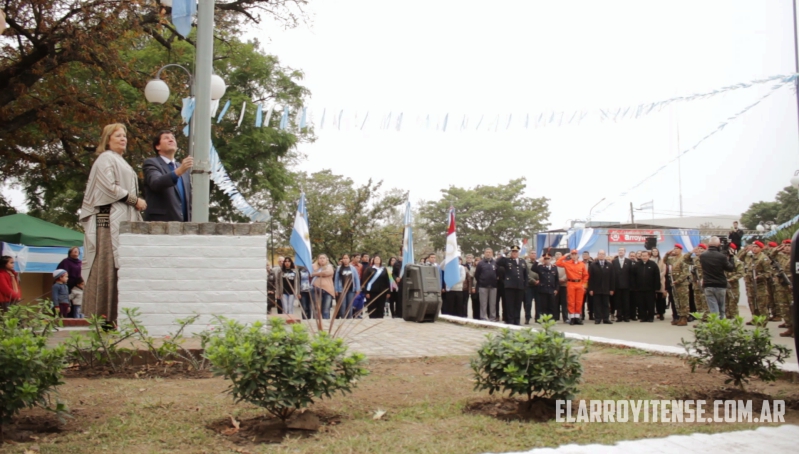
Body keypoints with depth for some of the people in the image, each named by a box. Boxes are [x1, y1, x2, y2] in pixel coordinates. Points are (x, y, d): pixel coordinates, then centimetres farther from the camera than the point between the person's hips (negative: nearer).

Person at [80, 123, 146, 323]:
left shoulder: (120, 162, 27)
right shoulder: (106, 159, -1)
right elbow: (110, 187, -13)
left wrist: (136, 202, 11)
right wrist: (135, 200, -11)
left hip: (123, 218, 9)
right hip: (110, 217, -9)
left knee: (121, 266, 2)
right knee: (107, 266, -11)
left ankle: (115, 314, 1)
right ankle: (103, 316, -12)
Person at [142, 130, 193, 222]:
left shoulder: (185, 169, 21)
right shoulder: (151, 163, 1)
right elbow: (156, 183, -20)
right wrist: (178, 171, -36)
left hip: (182, 224, 6)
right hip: (159, 223, -6)